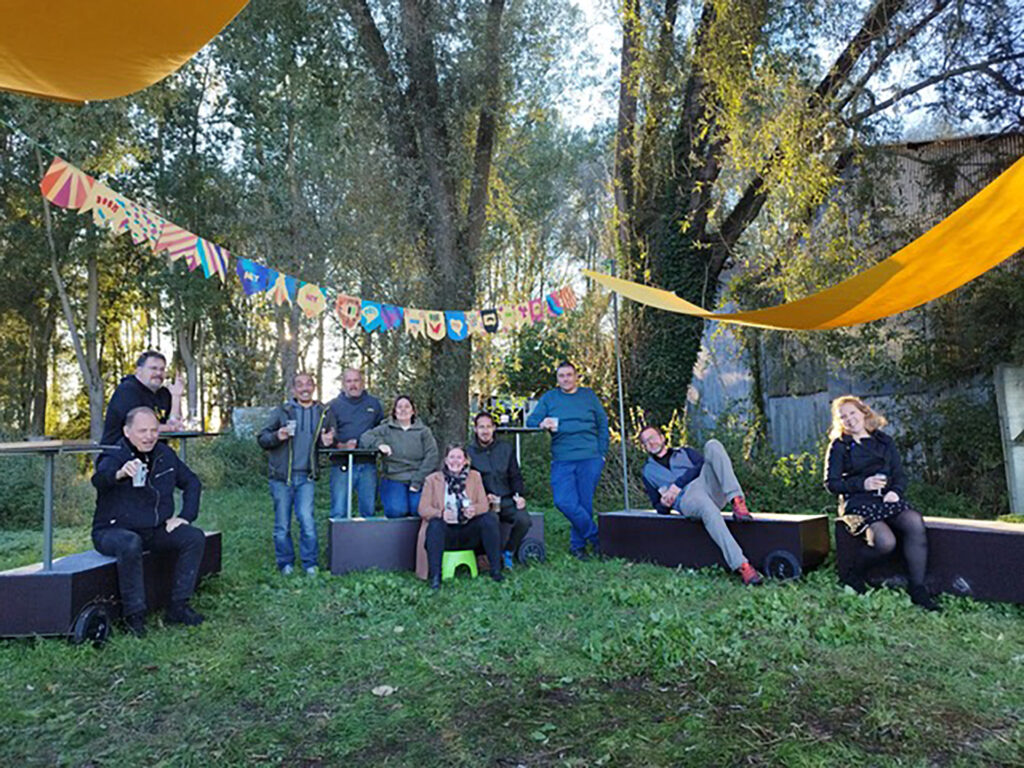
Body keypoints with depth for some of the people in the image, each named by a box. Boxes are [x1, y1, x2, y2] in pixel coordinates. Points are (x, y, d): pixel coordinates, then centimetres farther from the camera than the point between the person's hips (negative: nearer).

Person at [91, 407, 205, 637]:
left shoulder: (165, 454, 5)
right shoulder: (115, 456, -14)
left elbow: (192, 482, 17)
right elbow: (99, 478, -38)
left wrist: (186, 516, 2)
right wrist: (120, 473, -63)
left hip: (156, 531, 6)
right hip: (114, 530, -5)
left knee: (195, 537, -14)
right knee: (130, 544, -37)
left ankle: (178, 607, -7)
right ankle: (134, 615, -23)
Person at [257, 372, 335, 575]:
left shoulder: (323, 413, 7)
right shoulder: (281, 411, 2)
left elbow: (330, 440, 19)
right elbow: (262, 438, 2)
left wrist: (327, 442, -5)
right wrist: (277, 436, -18)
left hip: (306, 477, 0)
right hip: (281, 476, 0)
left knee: (307, 520, -9)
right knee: (282, 524, 6)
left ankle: (310, 563, 7)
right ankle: (285, 563, 22)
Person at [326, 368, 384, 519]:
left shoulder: (373, 403, 15)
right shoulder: (333, 406, 7)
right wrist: (341, 446, -18)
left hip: (367, 465, 3)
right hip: (342, 465, -2)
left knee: (368, 510, 8)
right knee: (339, 513, -4)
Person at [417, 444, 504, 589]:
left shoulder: (474, 476, 12)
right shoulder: (432, 479, 5)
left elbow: (484, 504, 3)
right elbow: (423, 509, -4)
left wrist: (474, 510, -22)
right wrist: (441, 514, -26)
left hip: (468, 531, 2)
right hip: (444, 533, -2)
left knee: (490, 519, -23)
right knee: (435, 524, -33)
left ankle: (496, 570, -16)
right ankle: (435, 576, -33)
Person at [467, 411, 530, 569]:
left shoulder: (506, 449, 13)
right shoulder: (469, 452, 5)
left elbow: (515, 477, 13)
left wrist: (520, 495, -4)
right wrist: (484, 496, -11)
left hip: (507, 500, 3)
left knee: (523, 520, -25)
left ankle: (508, 552, 3)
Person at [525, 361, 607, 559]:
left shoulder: (588, 395, 12)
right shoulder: (549, 397, 12)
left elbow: (603, 424, 13)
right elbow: (531, 420, 6)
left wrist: (602, 453, 5)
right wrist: (542, 424, -18)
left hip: (589, 458, 0)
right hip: (561, 460, 1)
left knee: (585, 503, 0)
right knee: (564, 502, -13)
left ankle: (577, 544, 17)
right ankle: (595, 536, 3)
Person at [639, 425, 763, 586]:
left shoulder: (684, 452, 33)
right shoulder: (648, 472, 30)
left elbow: (702, 465, 10)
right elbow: (660, 509, 25)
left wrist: (678, 484, -3)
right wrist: (664, 504, 0)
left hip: (709, 485, 3)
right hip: (686, 498, -2)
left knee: (712, 445, -20)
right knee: (706, 507, -41)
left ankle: (737, 502, -36)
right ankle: (742, 566, -51)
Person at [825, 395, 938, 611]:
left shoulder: (884, 441, 18)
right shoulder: (839, 446, 7)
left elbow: (900, 475, 14)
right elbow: (831, 483, 0)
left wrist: (895, 491, -8)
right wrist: (863, 484, -13)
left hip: (887, 499, 4)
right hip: (858, 503, -4)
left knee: (915, 522, -30)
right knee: (885, 541, -31)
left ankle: (918, 589, -23)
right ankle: (851, 575, -3)